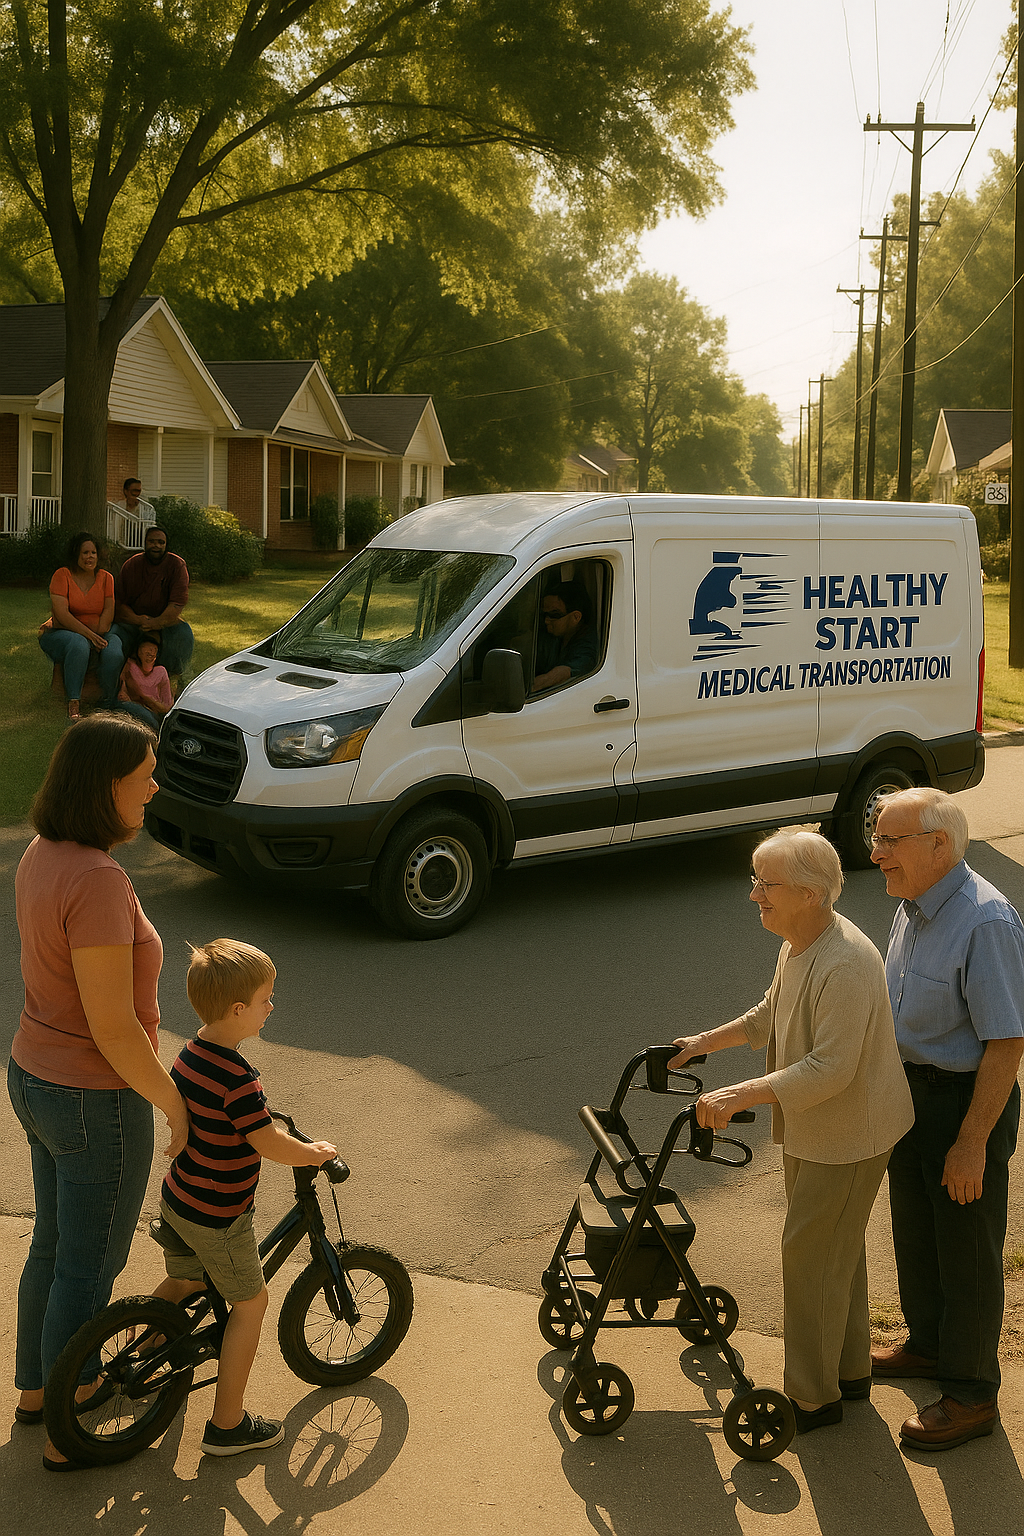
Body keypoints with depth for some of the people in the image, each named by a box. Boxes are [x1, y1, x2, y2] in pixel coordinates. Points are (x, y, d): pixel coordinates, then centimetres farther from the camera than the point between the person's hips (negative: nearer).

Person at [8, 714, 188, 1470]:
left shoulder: (42, 855, -1)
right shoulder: (97, 881, -30)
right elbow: (113, 1026, -27)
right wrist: (177, 1107, -14)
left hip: (34, 1076, 9)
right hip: (98, 1103, -9)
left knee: (55, 1244, 26)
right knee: (90, 1267, 11)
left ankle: (35, 1387, 46)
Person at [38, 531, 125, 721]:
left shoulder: (105, 578, 8)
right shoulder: (62, 575, -5)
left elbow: (108, 611, -2)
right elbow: (61, 614, -16)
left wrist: (97, 637, -18)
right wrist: (89, 635, -25)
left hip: (97, 634, 3)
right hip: (61, 633, -3)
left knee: (114, 654, -30)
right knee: (79, 644, -39)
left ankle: (109, 705, -13)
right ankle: (73, 703, -37)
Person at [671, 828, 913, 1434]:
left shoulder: (846, 965, -30)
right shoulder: (800, 943, 2)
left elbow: (830, 1069, -33)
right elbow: (769, 1016, 19)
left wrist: (740, 1094, -36)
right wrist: (707, 1042, 14)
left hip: (849, 1134, -10)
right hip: (812, 1127, 10)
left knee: (812, 1253, 0)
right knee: (836, 1248, 21)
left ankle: (815, 1396, 16)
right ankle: (851, 1369, 37)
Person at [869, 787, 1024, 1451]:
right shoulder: (914, 906, 1)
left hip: (970, 1101, -8)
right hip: (914, 1094, 9)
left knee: (967, 1248, 7)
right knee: (916, 1230, 23)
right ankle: (929, 1345, 44)